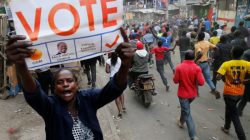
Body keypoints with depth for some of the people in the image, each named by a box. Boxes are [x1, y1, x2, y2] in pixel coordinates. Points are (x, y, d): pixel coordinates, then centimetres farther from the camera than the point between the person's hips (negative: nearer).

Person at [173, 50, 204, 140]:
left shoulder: (179, 67, -17)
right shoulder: (197, 68, -14)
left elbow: (175, 81, -9)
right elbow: (201, 83, -16)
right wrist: (194, 80, 3)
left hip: (183, 94, -3)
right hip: (193, 94, 3)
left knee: (187, 113, 3)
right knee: (185, 108, 29)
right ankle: (181, 122, 51)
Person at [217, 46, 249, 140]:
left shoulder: (226, 64, -17)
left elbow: (218, 77, -23)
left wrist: (224, 77, -1)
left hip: (229, 92, -4)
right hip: (240, 93, 4)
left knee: (234, 114, 6)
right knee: (229, 109, 26)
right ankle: (226, 127, 43)